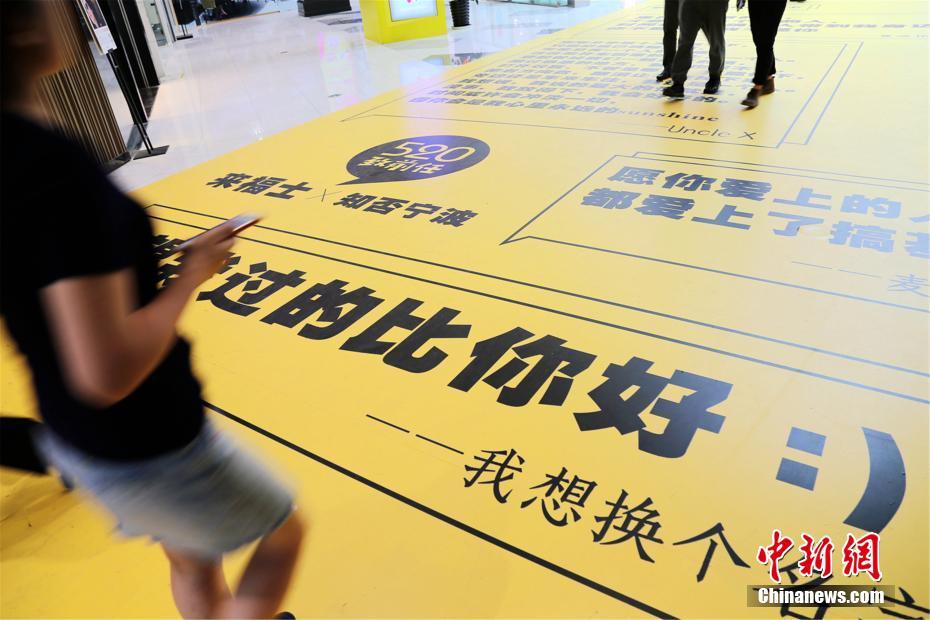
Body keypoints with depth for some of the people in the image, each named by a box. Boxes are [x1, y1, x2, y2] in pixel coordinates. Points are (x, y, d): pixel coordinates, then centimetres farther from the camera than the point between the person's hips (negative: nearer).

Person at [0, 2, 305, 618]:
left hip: (73, 439, 8)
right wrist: (195, 271, -19)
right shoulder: (54, 166, -31)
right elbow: (110, 372, -33)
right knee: (285, 531, 20)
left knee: (193, 565, 30)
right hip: (148, 450, -8)